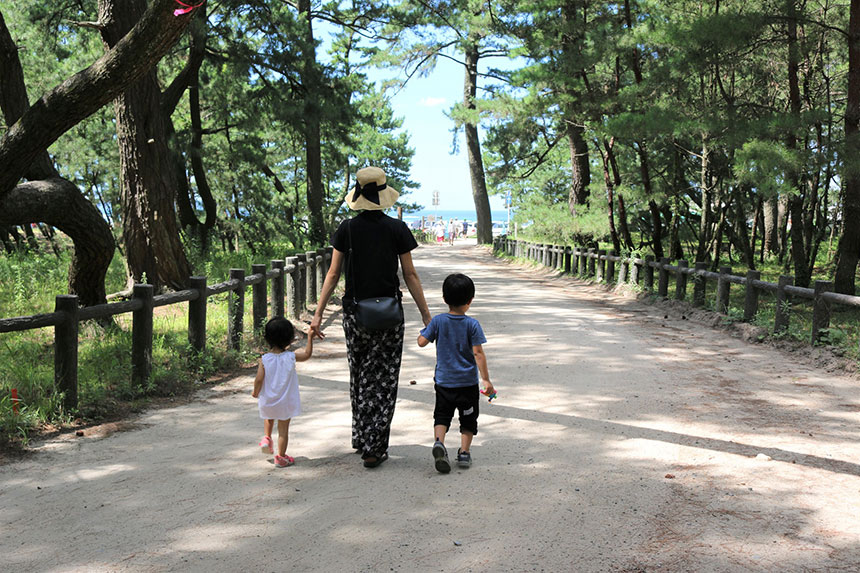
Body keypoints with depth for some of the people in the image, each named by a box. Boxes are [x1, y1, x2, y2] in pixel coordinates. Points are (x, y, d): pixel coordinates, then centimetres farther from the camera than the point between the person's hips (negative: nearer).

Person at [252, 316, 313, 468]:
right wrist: (310, 337, 12)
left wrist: (256, 392, 5)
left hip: (268, 401, 1)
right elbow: (307, 353, 4)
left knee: (269, 418, 35)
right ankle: (280, 457, 16)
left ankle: (266, 438, 22)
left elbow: (259, 379, -14)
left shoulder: (264, 359, -14)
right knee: (283, 430, 10)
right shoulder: (291, 357, -13)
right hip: (286, 402, -1)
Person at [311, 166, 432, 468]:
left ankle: (361, 439, 27)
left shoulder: (347, 229, -1)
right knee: (383, 378, 5)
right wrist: (426, 316, 3)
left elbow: (333, 274, -2)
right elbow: (410, 276, -3)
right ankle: (373, 447, 3)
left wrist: (318, 314, 2)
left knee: (359, 375, 17)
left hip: (355, 312, 2)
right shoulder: (396, 229, -5)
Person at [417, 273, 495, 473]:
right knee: (468, 419, 15)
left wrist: (427, 328, 15)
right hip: (468, 382, -1)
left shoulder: (438, 321, -6)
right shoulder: (472, 324, -11)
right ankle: (464, 452, 11)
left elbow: (421, 342, -4)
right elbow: (478, 353, -13)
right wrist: (486, 379, -9)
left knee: (442, 415, 11)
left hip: (443, 380, 1)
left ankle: (439, 442, -14)